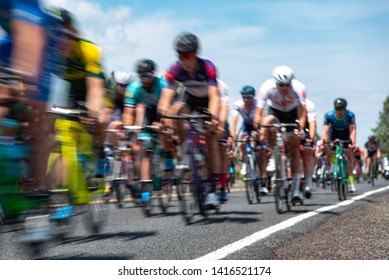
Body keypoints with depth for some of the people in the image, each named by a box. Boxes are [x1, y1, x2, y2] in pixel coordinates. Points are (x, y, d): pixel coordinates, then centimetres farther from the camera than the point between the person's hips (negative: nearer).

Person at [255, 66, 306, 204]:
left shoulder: (298, 87, -32)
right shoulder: (267, 87, -32)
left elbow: (302, 111, -37)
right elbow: (259, 111, -34)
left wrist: (300, 128, -54)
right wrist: (260, 130, -49)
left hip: (292, 114, 0)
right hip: (275, 112, 0)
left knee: (294, 150, -7)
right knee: (268, 123, -36)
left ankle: (295, 188, -4)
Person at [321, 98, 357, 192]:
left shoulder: (350, 115, -33)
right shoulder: (329, 115, -32)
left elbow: (353, 130, -40)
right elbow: (325, 130, -37)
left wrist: (353, 143, -57)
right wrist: (323, 143, -53)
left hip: (345, 132, -1)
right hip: (333, 130, 1)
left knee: (349, 154, -9)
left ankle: (351, 181, -3)